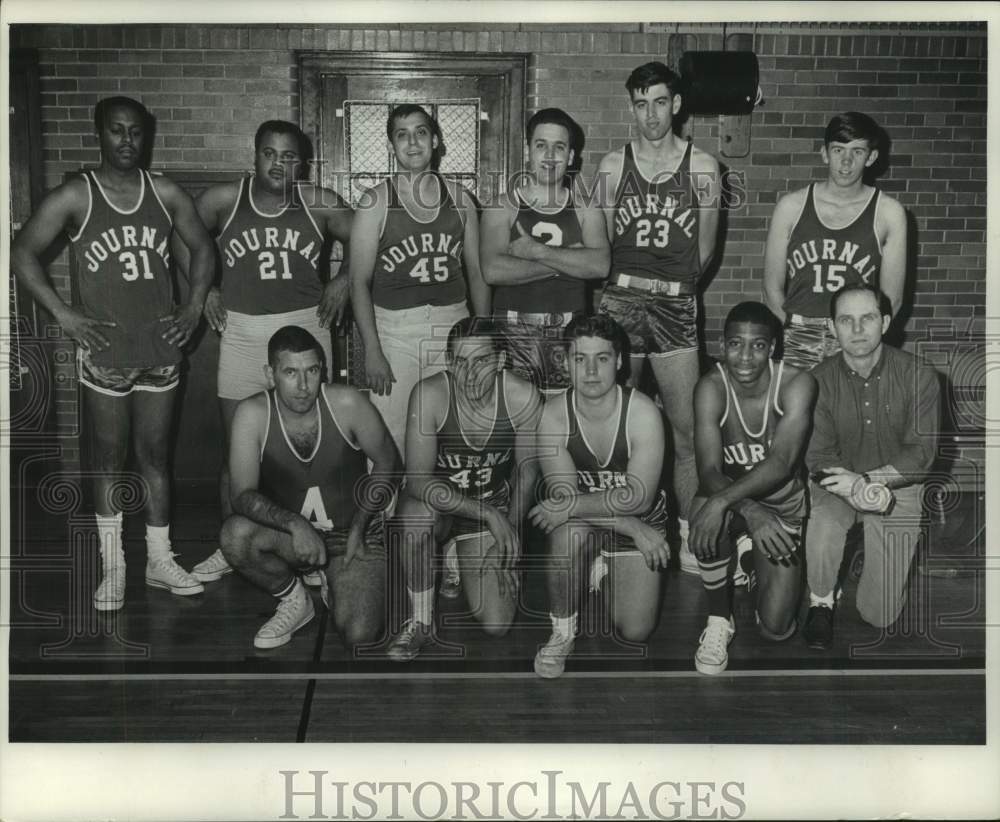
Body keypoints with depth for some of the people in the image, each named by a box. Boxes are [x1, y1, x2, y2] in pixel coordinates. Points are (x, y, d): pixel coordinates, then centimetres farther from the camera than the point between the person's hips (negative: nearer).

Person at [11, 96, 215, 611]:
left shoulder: (165, 193, 4)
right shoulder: (74, 197, -5)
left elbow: (201, 246, 15)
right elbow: (22, 252, -5)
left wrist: (194, 306, 5)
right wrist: (62, 313, -12)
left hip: (161, 347, 3)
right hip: (105, 352, -3)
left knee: (155, 455, 10)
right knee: (108, 459, 6)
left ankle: (159, 560, 20)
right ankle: (112, 567, 15)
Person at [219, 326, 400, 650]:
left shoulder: (347, 403, -18)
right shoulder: (252, 414, -16)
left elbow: (388, 463, -4)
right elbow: (243, 495, -20)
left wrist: (359, 526, -10)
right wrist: (294, 523, -37)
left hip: (353, 534, -1)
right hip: (288, 533, 1)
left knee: (360, 636, -22)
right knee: (235, 533, -32)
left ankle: (338, 584, 16)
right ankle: (293, 599, -1)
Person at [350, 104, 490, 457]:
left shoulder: (460, 199, 8)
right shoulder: (376, 202, -1)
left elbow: (477, 274, 12)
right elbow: (359, 281, -4)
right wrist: (372, 351, -12)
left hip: (454, 325, 3)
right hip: (394, 330, -2)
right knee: (389, 443, -3)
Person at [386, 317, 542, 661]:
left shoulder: (523, 397, -20)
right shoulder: (430, 394, -26)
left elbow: (526, 472, -4)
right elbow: (418, 482, -29)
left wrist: (510, 532, -10)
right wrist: (490, 515, -35)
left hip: (493, 511, 2)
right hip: (438, 503, -1)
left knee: (497, 625, -12)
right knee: (417, 512, -39)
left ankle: (461, 563, 22)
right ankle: (420, 622, -15)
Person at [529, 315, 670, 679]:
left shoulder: (642, 412, -21)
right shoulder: (553, 414, -17)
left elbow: (639, 498, -25)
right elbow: (564, 494, -20)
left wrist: (571, 505, -33)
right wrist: (635, 529, -27)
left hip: (642, 522, 0)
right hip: (585, 523, 0)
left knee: (635, 632, -8)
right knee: (567, 534, -37)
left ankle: (604, 567, 24)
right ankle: (562, 632, -12)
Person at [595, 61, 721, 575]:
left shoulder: (702, 168, 4)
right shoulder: (612, 166, 7)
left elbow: (704, 249, 11)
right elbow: (599, 247, 12)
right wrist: (630, 283, 11)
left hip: (676, 307, -1)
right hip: (619, 304, 1)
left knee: (687, 430, -1)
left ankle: (688, 535, 10)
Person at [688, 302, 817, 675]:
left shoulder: (797, 384, -21)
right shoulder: (711, 387, -20)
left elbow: (781, 462, -32)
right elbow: (709, 471, -27)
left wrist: (723, 501, -45)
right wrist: (751, 511, -45)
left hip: (782, 507, 0)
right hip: (733, 498, 0)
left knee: (776, 629, -10)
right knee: (705, 511, -38)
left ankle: (753, 561, 25)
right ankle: (718, 619, -12)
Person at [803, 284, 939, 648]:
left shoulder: (918, 376, -13)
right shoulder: (819, 381, -11)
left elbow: (920, 453, -13)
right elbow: (818, 457, -12)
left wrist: (867, 480, -28)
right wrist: (857, 491, -33)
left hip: (897, 485, 0)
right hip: (839, 482, 0)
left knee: (880, 614, -3)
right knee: (822, 527, -37)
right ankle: (820, 602, -5)